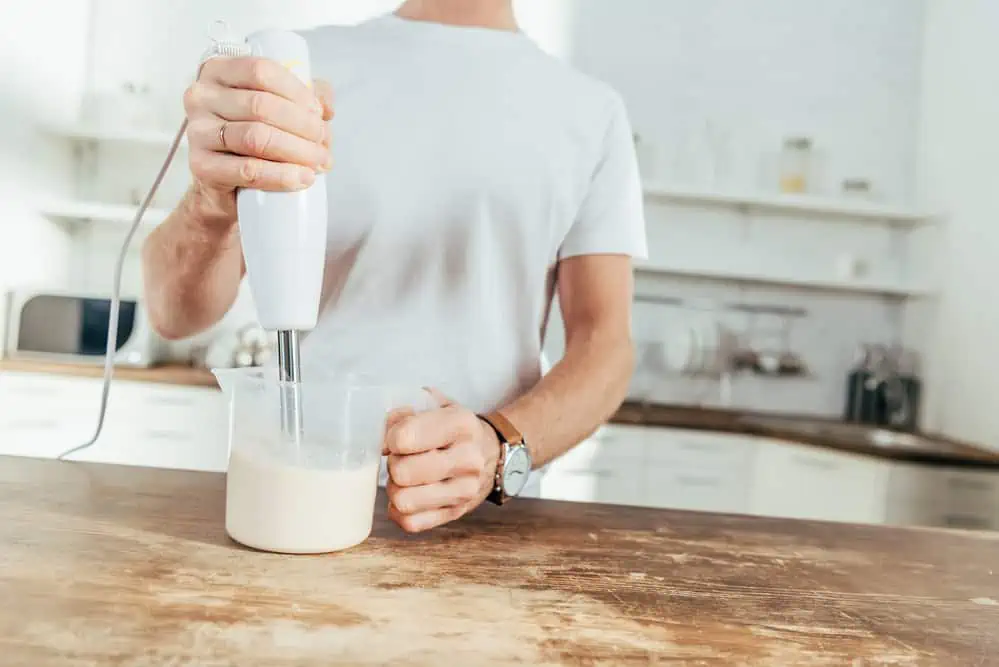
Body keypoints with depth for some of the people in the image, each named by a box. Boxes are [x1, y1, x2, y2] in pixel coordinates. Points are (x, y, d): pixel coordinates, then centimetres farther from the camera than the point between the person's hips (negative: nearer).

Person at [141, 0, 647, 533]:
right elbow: (177, 314, -4)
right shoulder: (305, 65, 2)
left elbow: (604, 341, 0)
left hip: (481, 513, 1)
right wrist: (214, 207, -26)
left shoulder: (593, 111, 4)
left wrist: (502, 448, -20)